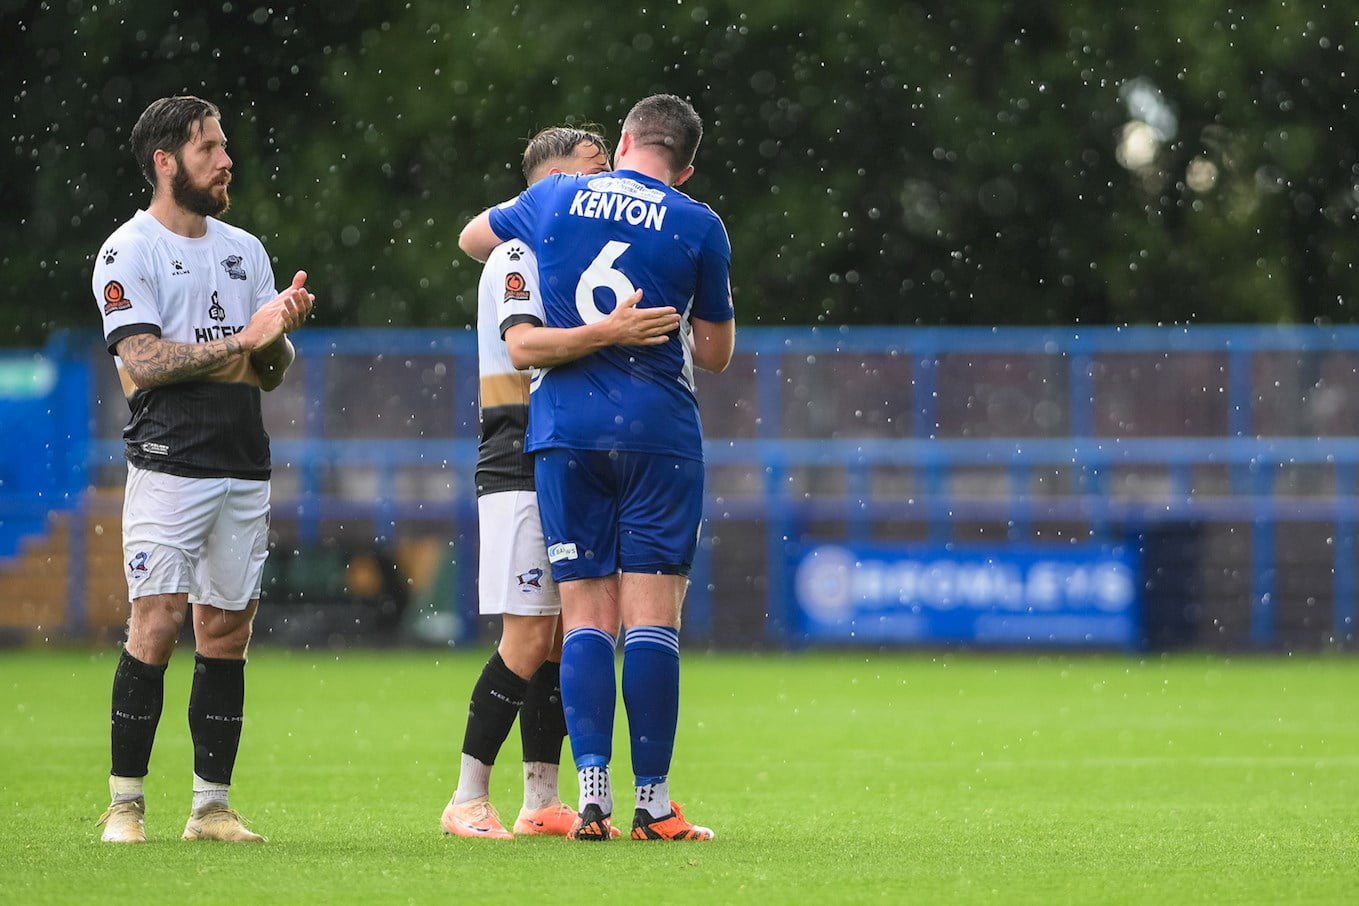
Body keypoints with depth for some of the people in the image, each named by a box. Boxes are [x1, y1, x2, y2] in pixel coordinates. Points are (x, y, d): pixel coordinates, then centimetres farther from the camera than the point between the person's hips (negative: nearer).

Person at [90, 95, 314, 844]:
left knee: (227, 632, 5)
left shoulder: (244, 250, 17)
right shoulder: (129, 253, -2)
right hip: (169, 465, -6)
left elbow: (271, 374, 16)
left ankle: (211, 806, 9)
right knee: (156, 626, -12)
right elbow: (145, 361, -13)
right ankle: (124, 805, -7)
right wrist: (243, 339, -14)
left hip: (244, 467, 6)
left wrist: (280, 334, -6)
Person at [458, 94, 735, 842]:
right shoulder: (698, 227, 1)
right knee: (653, 613, -3)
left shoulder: (555, 199, 8)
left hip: (564, 425, 2)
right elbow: (715, 353, 10)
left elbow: (473, 238, 29)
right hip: (658, 428, -2)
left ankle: (592, 793, -6)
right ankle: (652, 802, -5)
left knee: (586, 612, 4)